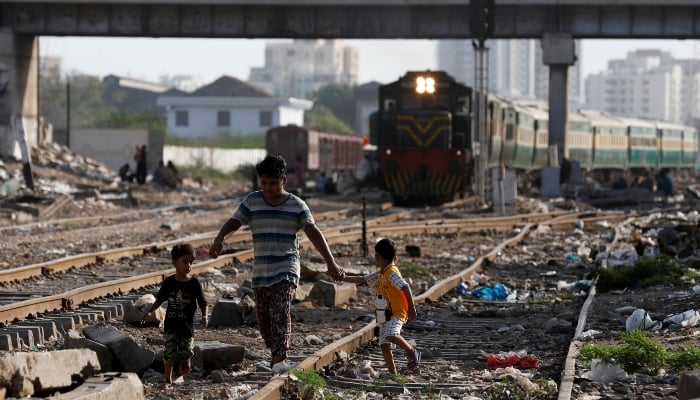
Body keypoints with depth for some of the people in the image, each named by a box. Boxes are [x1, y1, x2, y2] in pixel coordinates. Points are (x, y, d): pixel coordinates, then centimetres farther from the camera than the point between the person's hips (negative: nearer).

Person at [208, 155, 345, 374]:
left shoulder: (296, 205, -1)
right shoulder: (252, 201, 6)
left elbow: (314, 233, -9)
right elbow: (233, 222, -4)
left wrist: (331, 263, -20)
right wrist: (219, 239, -26)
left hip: (286, 270, -4)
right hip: (260, 271, 4)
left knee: (280, 311, -21)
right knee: (264, 318, 8)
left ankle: (280, 359, -28)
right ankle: (276, 354, 28)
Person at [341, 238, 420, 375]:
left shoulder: (392, 273, -12)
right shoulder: (380, 273, 17)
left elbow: (405, 287, -21)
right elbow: (362, 279, 23)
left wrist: (411, 307, -26)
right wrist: (343, 278, 20)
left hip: (397, 313, -9)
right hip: (386, 315, 9)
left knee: (391, 335, -33)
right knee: (384, 345, 3)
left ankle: (412, 351, -15)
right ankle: (393, 374, 6)